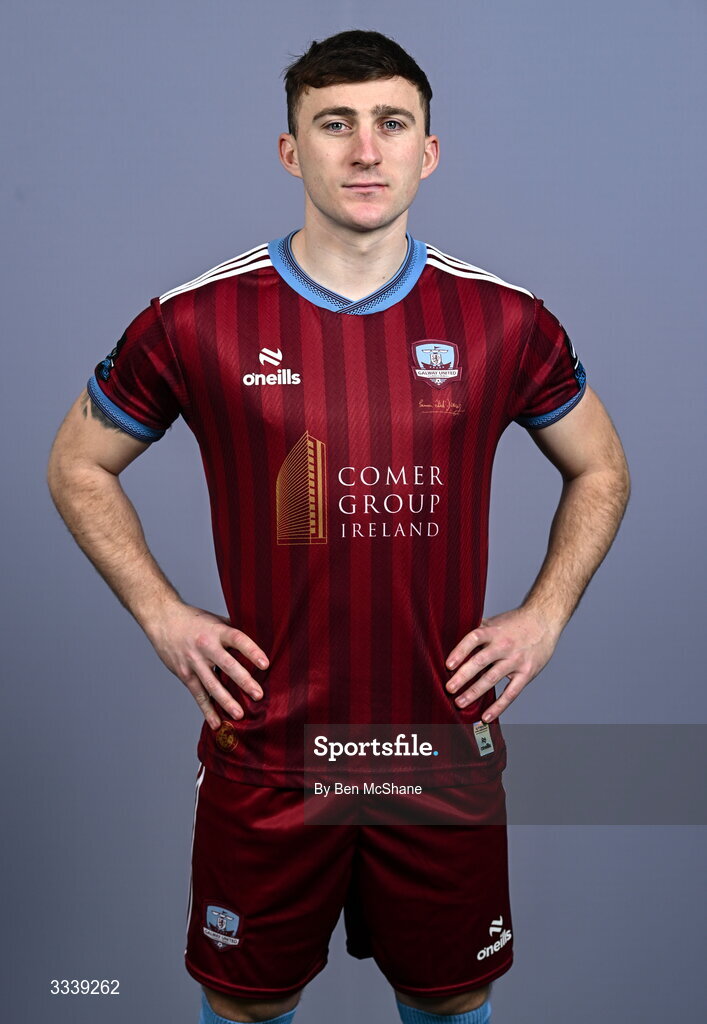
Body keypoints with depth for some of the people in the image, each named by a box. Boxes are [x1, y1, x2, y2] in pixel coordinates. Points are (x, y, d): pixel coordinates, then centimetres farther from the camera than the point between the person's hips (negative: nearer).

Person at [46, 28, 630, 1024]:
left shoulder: (507, 322, -4)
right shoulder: (195, 322, -8)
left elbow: (600, 468, 11)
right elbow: (78, 466, 6)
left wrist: (543, 618, 1)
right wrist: (164, 616, -3)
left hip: (447, 752, 1)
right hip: (265, 755, 0)